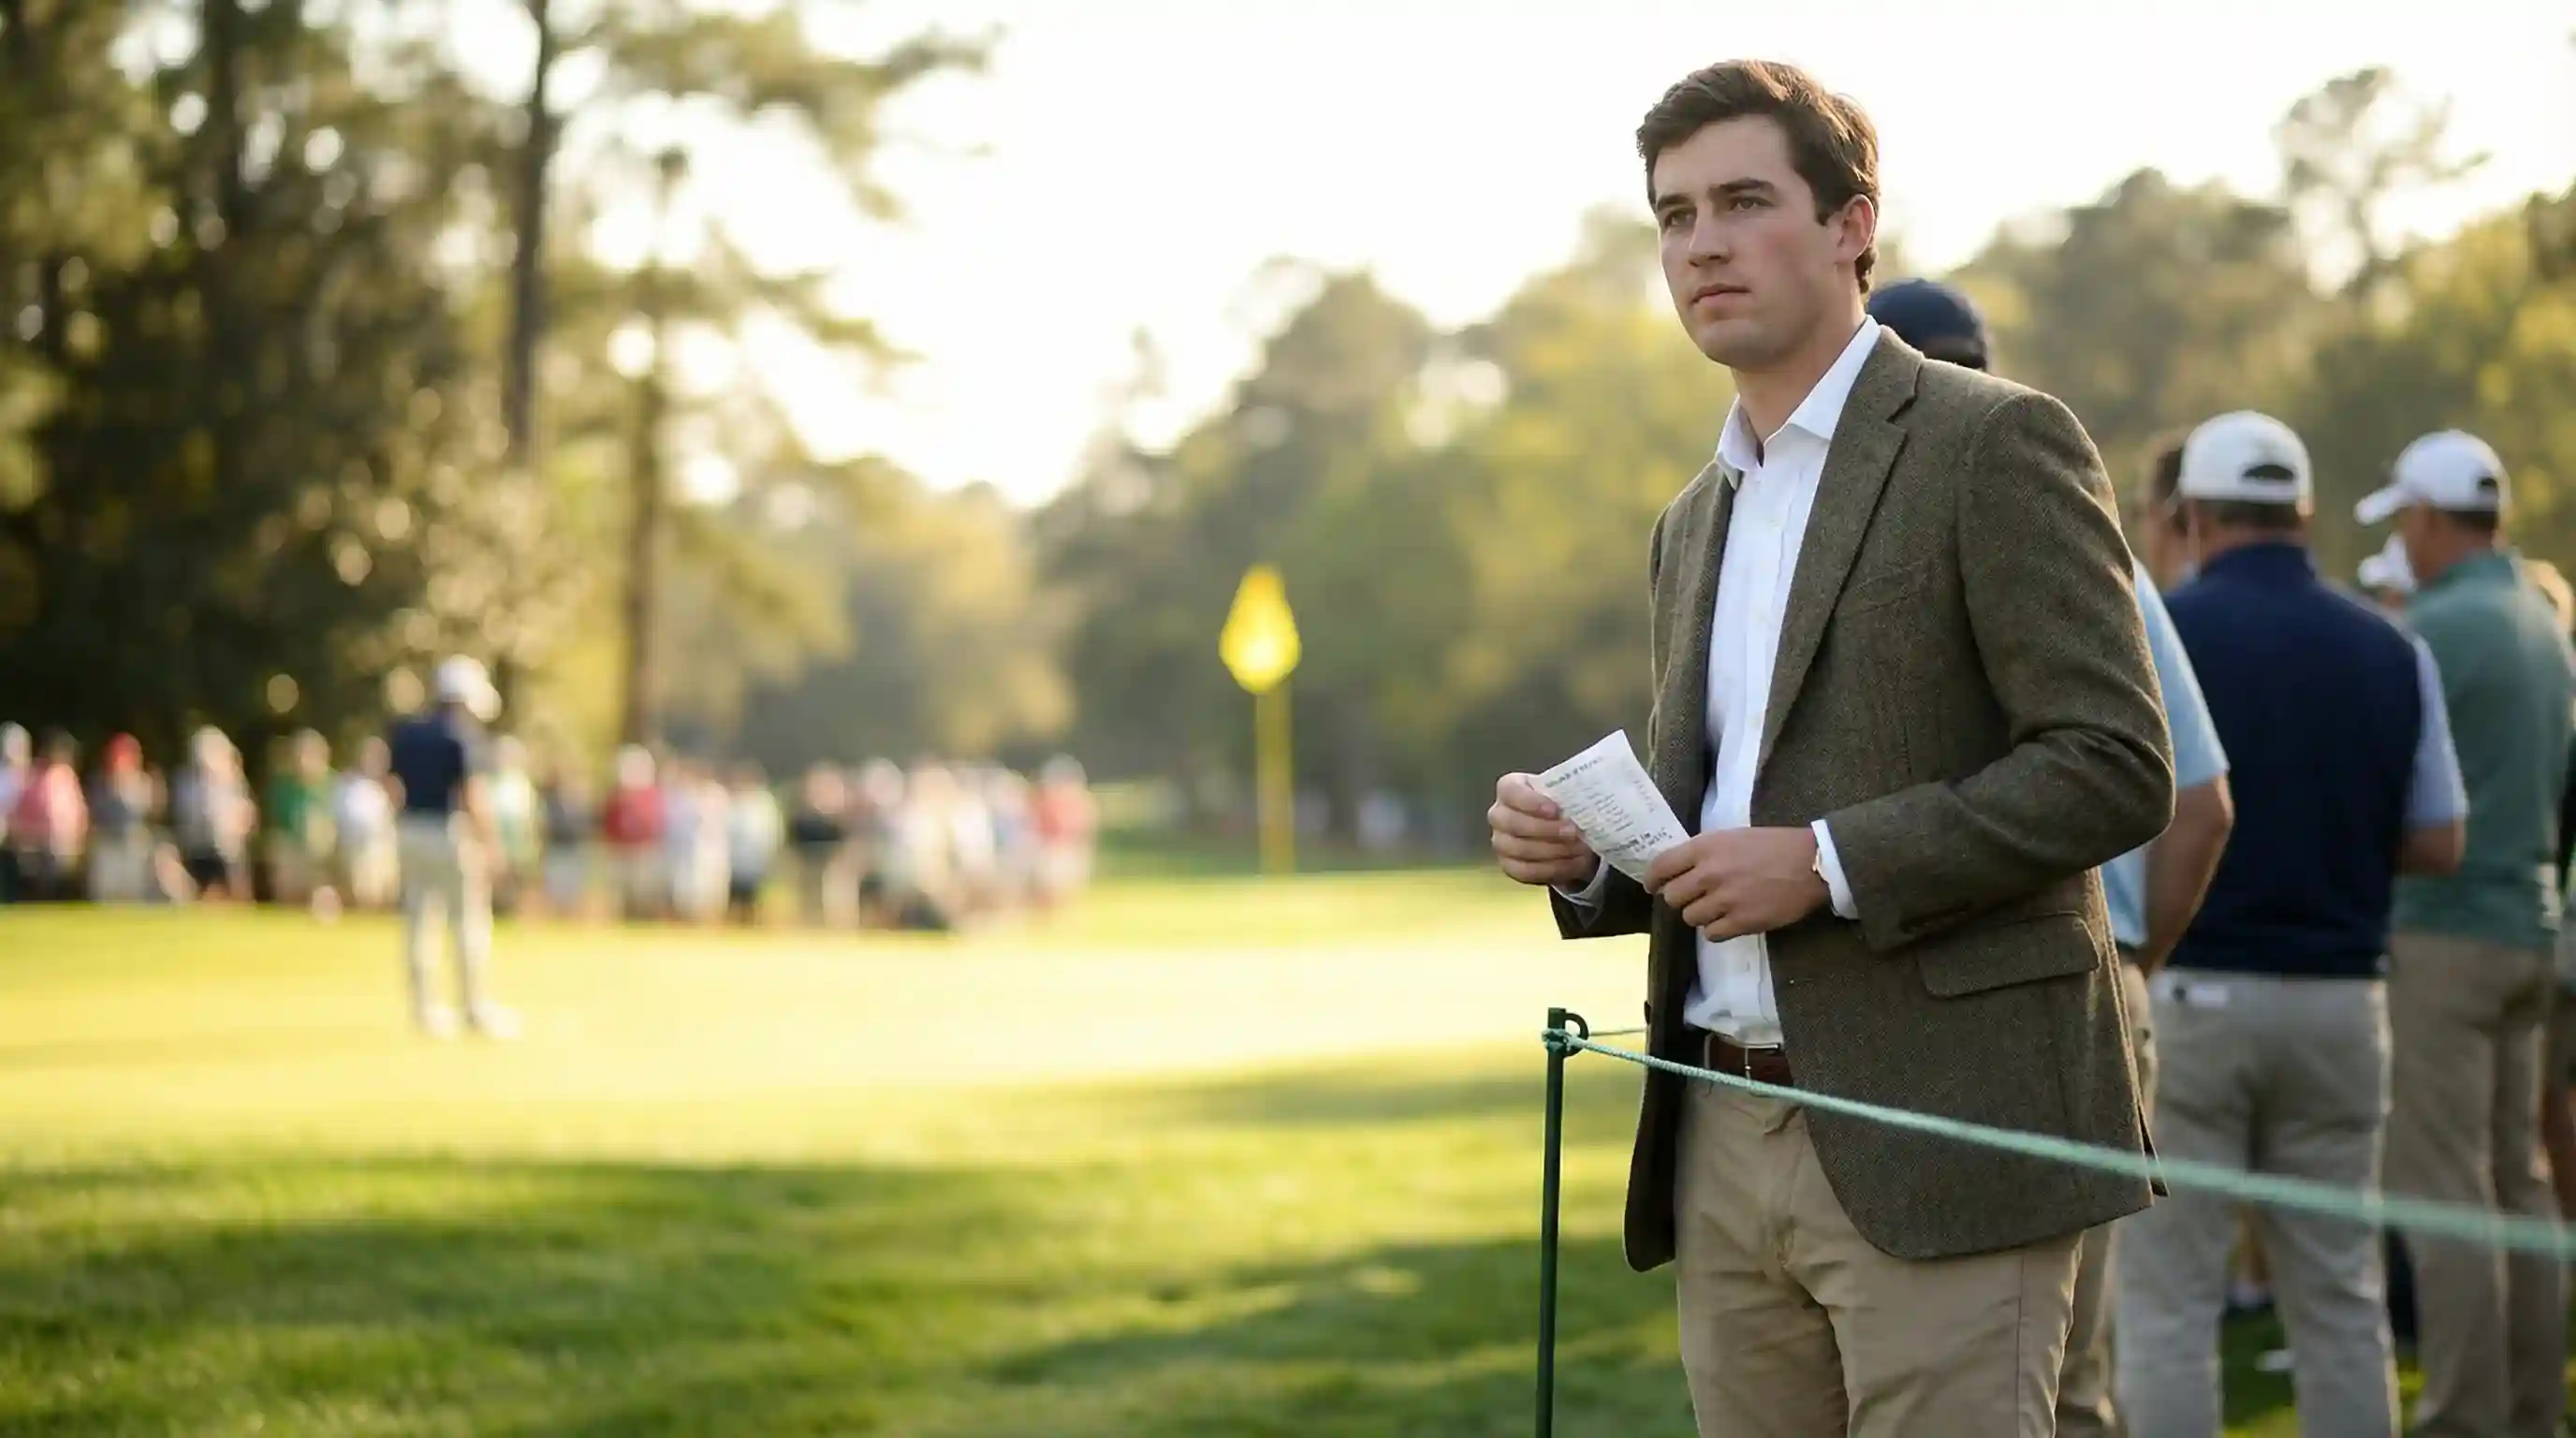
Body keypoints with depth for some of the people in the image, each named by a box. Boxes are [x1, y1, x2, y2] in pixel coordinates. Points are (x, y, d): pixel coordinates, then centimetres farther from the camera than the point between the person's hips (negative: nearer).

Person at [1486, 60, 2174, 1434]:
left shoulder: (1995, 444, -4)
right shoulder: (1694, 524, 20)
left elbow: (2116, 766, -12)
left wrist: (1828, 862, -17)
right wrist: (1582, 854, 4)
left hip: (1933, 1132, -7)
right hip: (1727, 1145, 7)